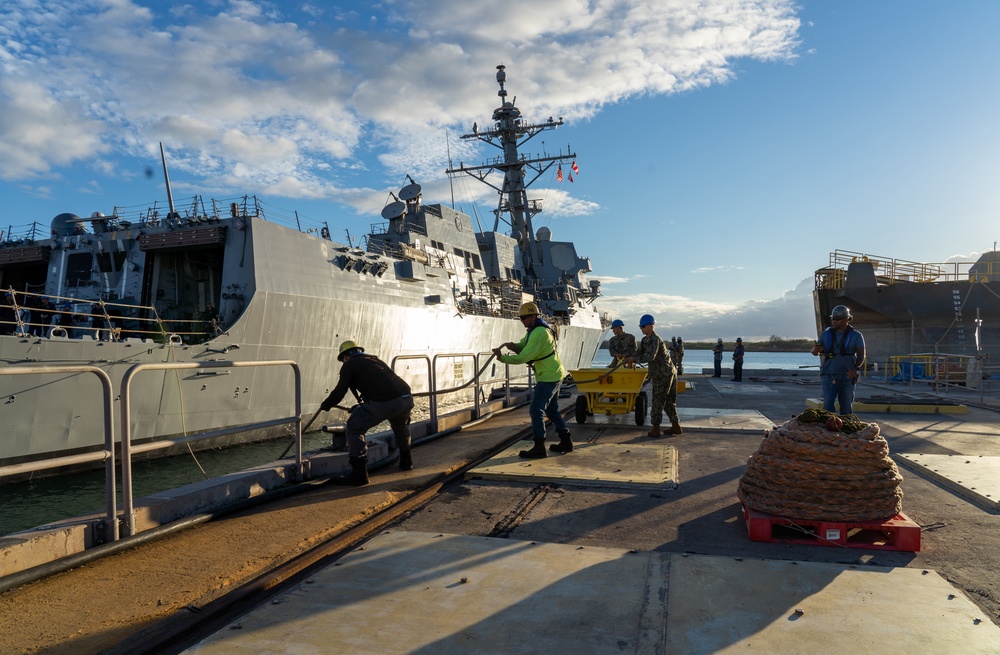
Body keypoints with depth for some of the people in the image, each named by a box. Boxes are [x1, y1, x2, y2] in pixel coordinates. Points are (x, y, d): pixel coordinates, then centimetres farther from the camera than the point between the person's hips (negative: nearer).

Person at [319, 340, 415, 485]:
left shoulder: (349, 365, 11)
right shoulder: (375, 360, 32)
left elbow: (339, 392, 8)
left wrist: (325, 405, 27)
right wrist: (362, 406, 53)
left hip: (383, 403, -7)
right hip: (407, 399, 7)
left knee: (355, 428, 8)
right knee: (400, 424, 37)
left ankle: (359, 473, 4)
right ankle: (406, 461, 45)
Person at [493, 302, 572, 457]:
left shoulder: (539, 333, -22)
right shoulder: (533, 329, 12)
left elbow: (524, 357, -26)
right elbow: (522, 347, 12)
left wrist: (502, 357, -23)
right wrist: (513, 346, -10)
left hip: (549, 376, -11)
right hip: (553, 375, 11)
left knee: (536, 409, -11)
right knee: (551, 410, 17)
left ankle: (539, 447, -9)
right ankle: (566, 442, 24)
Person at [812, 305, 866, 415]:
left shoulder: (856, 336, 3)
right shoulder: (826, 334, 8)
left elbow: (861, 354, -4)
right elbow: (815, 350, 7)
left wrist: (856, 368, -22)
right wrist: (816, 350, -18)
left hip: (847, 377, -1)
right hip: (829, 376, 1)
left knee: (847, 407, 6)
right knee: (828, 406, -8)